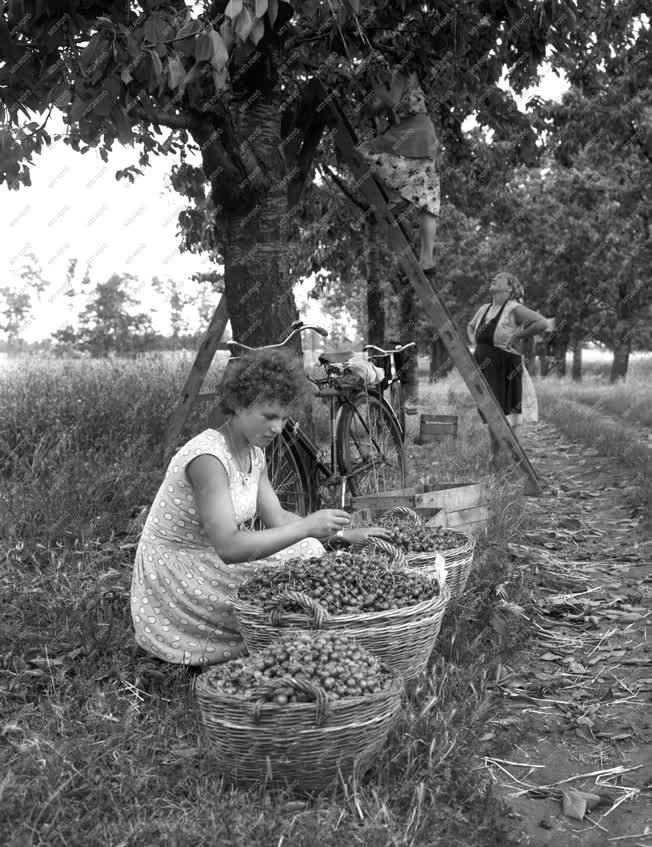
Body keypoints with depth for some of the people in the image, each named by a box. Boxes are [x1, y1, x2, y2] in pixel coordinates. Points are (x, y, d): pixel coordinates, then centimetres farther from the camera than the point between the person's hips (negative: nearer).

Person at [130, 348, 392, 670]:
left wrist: (344, 534, 0)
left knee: (308, 550, -1)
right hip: (173, 579, -9)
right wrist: (307, 526, -33)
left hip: (210, 563, 9)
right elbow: (229, 547, -33)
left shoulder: (253, 453, 3)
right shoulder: (208, 456, -26)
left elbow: (277, 518, 9)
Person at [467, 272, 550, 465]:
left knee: (507, 416, -4)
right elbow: (470, 326, 31)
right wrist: (473, 341, 12)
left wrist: (517, 335, -17)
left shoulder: (514, 309, -10)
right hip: (483, 370, 7)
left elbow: (542, 323, -21)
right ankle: (494, 458, 26)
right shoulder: (484, 309, 11)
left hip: (505, 370, -7)